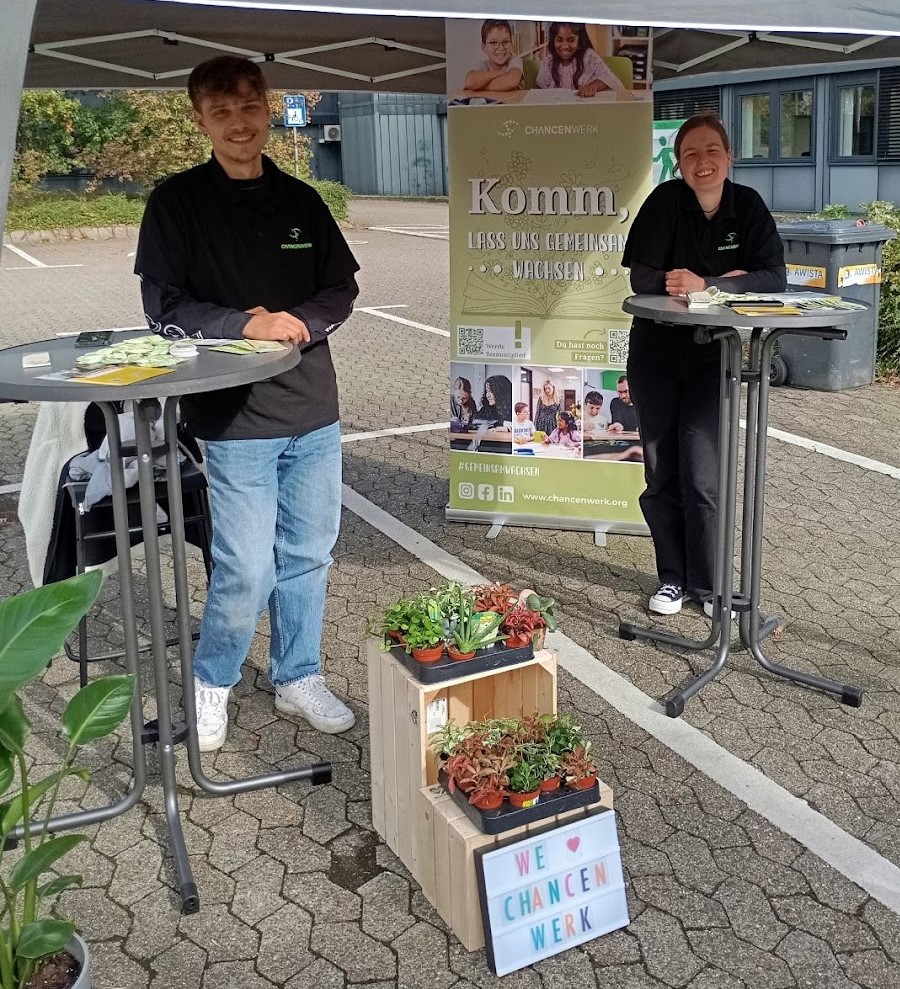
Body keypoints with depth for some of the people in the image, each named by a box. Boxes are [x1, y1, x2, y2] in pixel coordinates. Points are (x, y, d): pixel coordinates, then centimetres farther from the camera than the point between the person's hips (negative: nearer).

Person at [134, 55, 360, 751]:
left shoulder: (301, 200, 10)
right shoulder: (178, 202, -2)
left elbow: (342, 289, 10)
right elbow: (163, 306, -7)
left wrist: (297, 321, -10)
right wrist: (247, 325, -21)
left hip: (314, 411, 5)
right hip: (236, 415, -4)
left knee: (309, 555, 12)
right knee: (248, 568, -5)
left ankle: (299, 678, 30)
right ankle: (211, 682, 21)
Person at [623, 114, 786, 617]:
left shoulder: (748, 205, -6)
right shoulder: (666, 201, -12)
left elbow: (775, 278, -14)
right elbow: (643, 279, -19)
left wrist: (704, 284, -25)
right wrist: (728, 281, -15)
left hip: (712, 358, 0)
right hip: (656, 356, 0)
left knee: (703, 475, -5)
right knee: (662, 475, 6)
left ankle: (706, 583, 11)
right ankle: (673, 577, 22)